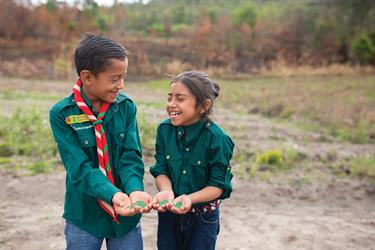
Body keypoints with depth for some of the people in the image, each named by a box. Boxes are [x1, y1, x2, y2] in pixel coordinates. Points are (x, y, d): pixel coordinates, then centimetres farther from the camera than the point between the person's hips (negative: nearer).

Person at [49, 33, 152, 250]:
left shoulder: (127, 107, -6)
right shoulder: (61, 114, -13)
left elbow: (131, 156, -9)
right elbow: (80, 167, -19)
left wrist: (134, 189, -29)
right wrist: (113, 194, -35)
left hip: (126, 213, 2)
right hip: (85, 215, -2)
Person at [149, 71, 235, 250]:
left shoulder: (216, 138, -20)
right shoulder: (165, 129, -8)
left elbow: (219, 185, -16)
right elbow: (161, 170, -6)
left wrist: (190, 199, -32)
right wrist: (166, 192, -27)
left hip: (203, 217, -3)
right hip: (169, 213, 3)